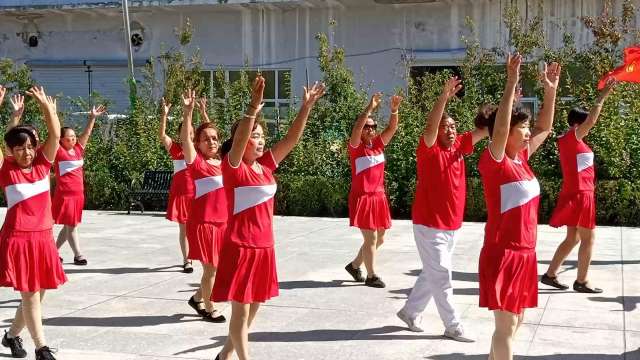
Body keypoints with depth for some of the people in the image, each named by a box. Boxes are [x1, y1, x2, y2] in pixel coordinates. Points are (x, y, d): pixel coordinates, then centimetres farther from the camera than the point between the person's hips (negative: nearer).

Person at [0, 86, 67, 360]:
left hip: (43, 237, 5)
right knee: (30, 294, -2)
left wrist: (45, 104, -12)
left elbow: (55, 135, -3)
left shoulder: (42, 163, 5)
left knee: (37, 293, 13)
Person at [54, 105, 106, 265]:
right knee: (71, 226, -2)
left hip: (78, 193, 7)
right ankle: (78, 255, 3)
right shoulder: (59, 151, -7)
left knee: (69, 225, 13)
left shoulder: (78, 149, 8)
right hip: (65, 194, -7)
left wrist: (93, 117, 0)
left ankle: (54, 250, 26)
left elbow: (86, 133, 8)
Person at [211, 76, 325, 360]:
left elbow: (291, 139, 4)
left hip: (264, 247, 7)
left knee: (252, 309, 17)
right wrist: (254, 108, -41)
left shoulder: (266, 165, 7)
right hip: (241, 247, -7)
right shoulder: (233, 167, -11)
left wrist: (306, 107, -4)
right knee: (240, 311, 0)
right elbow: (238, 141, -30)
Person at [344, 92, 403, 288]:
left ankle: (354, 265, 30)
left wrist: (394, 109, -20)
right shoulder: (356, 147, -9)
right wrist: (369, 108, -35)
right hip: (363, 198, -7)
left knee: (379, 238, 14)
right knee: (371, 238, -5)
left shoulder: (378, 144, 7)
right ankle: (371, 275, 8)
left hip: (379, 197, 7)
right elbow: (356, 129, -27)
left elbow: (392, 128, -3)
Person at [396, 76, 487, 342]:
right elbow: (429, 127, -32)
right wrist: (445, 96, -44)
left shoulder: (459, 145, 4)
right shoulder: (429, 148, -13)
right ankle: (453, 326, 9)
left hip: (451, 225, 7)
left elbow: (486, 129, 1)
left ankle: (410, 311, 33)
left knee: (433, 274, 17)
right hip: (429, 225, -7)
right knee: (441, 276, -1)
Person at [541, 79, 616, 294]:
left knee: (573, 238, 14)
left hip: (576, 194, 10)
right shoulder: (572, 138, -14)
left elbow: (588, 120, 25)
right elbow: (591, 120, -25)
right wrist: (602, 97, -19)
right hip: (580, 194, -10)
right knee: (588, 238, 0)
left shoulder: (571, 141, 12)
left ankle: (550, 274, 16)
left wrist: (602, 98, 22)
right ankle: (582, 282, 7)